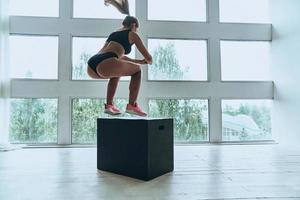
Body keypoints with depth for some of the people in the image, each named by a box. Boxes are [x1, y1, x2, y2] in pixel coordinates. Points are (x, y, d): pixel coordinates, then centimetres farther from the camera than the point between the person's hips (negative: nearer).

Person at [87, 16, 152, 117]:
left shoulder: (113, 33, 35)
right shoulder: (132, 34, 15)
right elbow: (148, 57, 16)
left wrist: (139, 61, 48)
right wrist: (148, 61, 40)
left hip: (91, 67, 8)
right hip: (104, 64, -7)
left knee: (117, 71, 35)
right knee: (137, 70, 15)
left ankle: (109, 105, 25)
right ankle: (132, 105, 9)